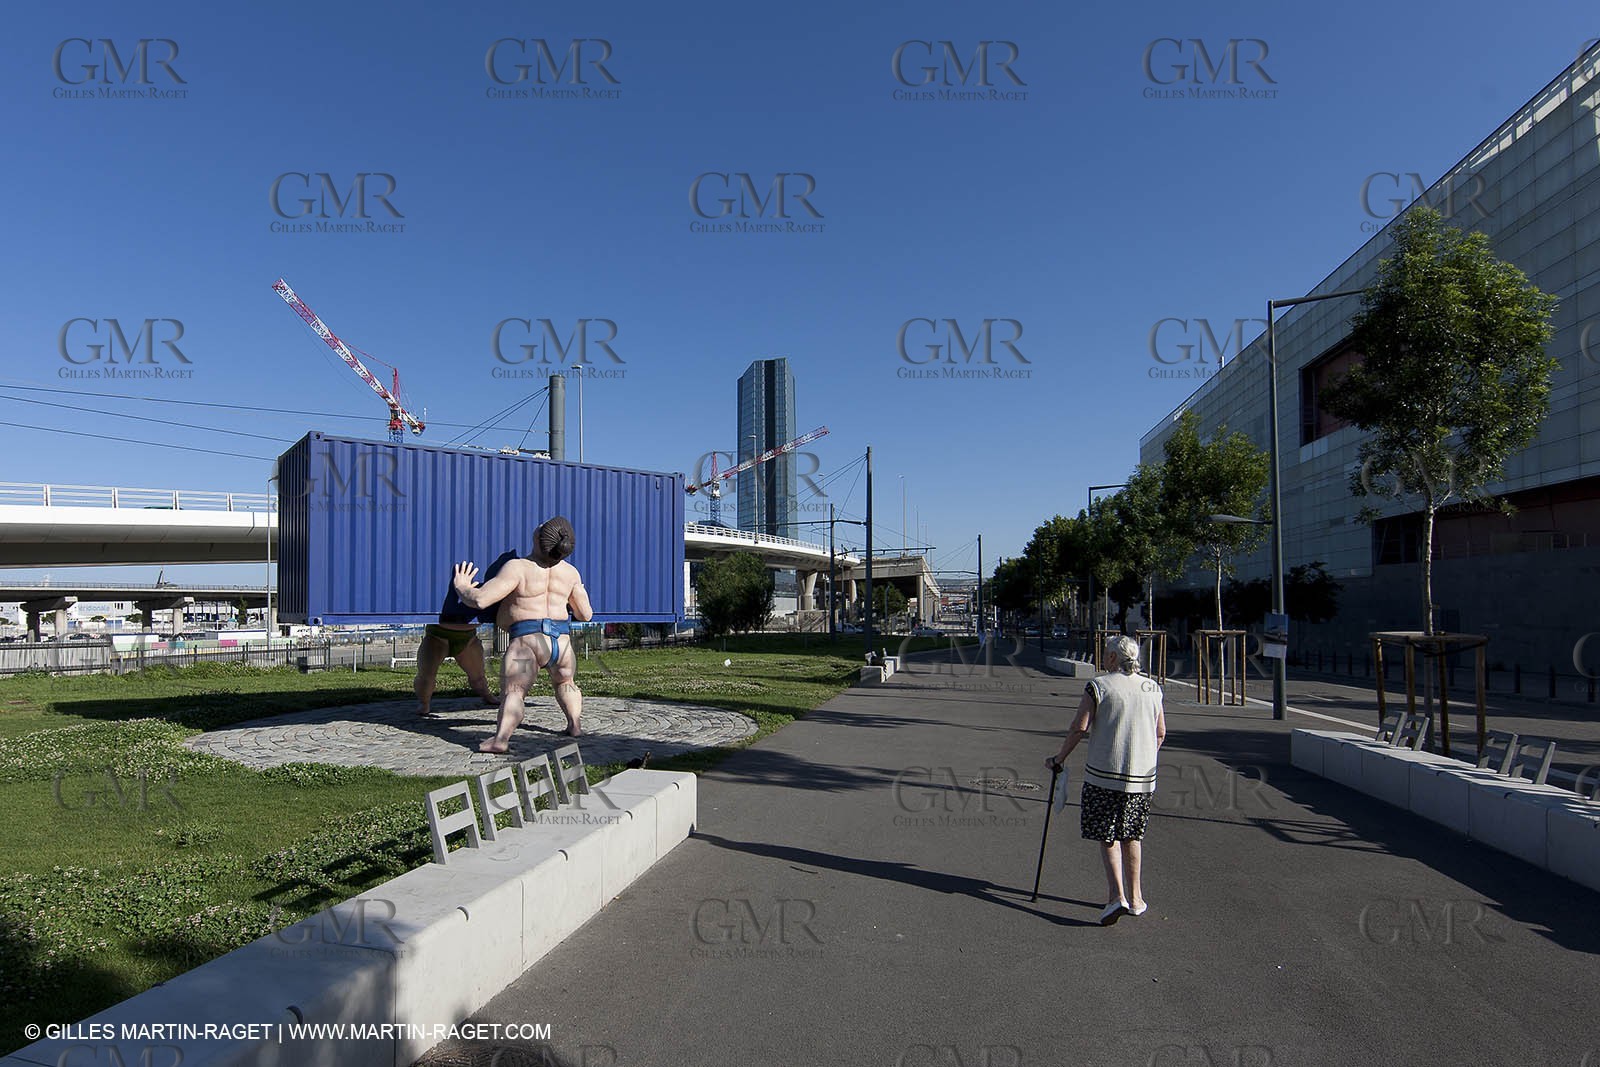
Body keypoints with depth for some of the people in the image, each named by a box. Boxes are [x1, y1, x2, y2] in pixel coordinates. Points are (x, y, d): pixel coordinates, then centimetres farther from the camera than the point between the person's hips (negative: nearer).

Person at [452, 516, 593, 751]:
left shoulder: (518, 568, -10)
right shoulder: (571, 572, 6)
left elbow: (480, 600, -14)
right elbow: (586, 614, 13)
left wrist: (462, 588, 6)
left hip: (527, 641, -5)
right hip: (562, 642, 5)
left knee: (512, 691, -11)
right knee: (565, 682, 29)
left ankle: (501, 738, -29)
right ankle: (575, 723, 21)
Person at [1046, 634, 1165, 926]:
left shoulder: (1098, 686, -8)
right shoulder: (1152, 688, 6)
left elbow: (1080, 728, -10)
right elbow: (1161, 733, 11)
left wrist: (1059, 758, 1)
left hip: (1104, 773, -4)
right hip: (1143, 776, 4)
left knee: (1108, 837, 5)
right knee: (1132, 836, 17)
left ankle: (1117, 895, -7)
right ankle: (1135, 898, 22)